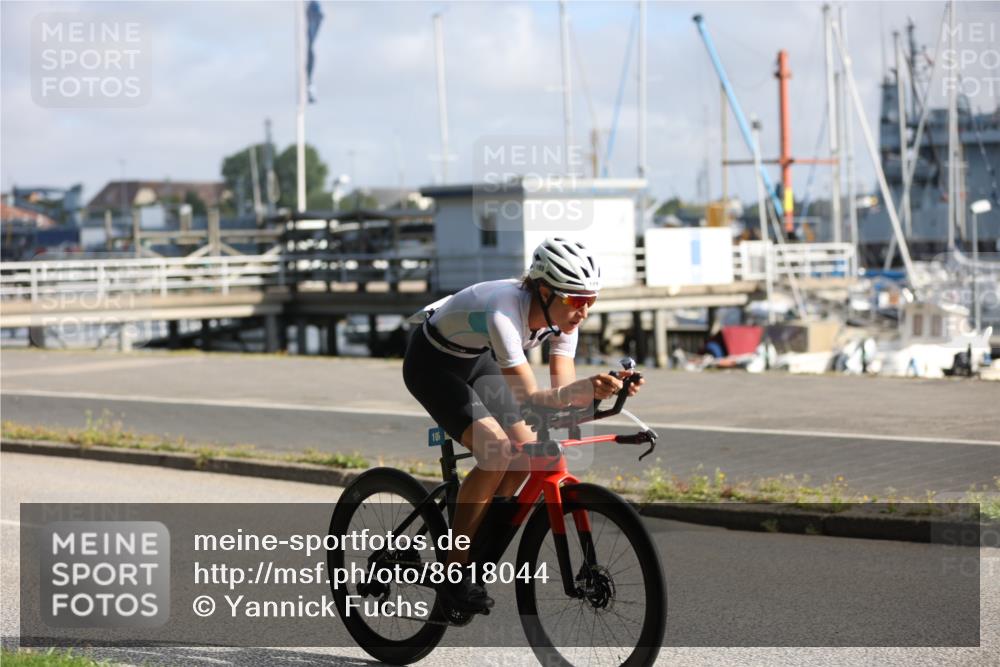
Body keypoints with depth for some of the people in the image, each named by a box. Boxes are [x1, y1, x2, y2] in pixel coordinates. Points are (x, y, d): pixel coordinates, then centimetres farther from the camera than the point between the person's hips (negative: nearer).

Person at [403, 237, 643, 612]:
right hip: (433, 365, -7)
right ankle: (454, 572, -14)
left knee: (526, 456, -6)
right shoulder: (504, 311, -38)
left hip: (477, 361, 7)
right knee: (497, 452, -23)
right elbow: (530, 398, -41)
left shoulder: (562, 317, -17)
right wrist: (587, 387, -55)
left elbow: (564, 391, -18)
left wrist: (605, 387, -37)